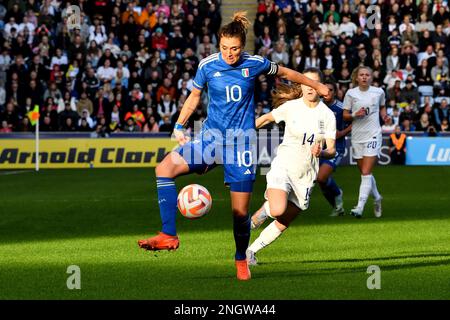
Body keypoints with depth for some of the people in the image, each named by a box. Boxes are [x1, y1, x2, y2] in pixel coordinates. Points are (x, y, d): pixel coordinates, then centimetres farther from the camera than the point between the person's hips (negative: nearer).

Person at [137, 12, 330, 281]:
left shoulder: (255, 64, -5)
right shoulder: (207, 66, -4)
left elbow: (285, 73, 14)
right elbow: (195, 96, 14)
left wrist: (316, 85, 25)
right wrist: (179, 126, 4)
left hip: (242, 141, -1)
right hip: (212, 137, 1)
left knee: (240, 211, -1)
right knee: (165, 167, -24)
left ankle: (241, 259, 26)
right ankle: (169, 236, -23)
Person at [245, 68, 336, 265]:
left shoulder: (328, 115, 0)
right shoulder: (290, 107, -3)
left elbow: (332, 151, -2)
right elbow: (267, 118, 15)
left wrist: (321, 152, -25)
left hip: (306, 174, 3)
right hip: (284, 165, -3)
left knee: (283, 224, 3)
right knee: (277, 210, -29)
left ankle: (251, 251, 21)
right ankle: (260, 214, 5)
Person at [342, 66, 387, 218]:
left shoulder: (378, 92, 2)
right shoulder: (351, 93, 1)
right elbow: (345, 115, 3)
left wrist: (384, 115, 1)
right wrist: (355, 115, -16)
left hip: (373, 135, -3)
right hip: (357, 136, 3)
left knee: (366, 172, -13)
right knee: (365, 173, 11)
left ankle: (360, 207, -18)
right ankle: (377, 198, 36)